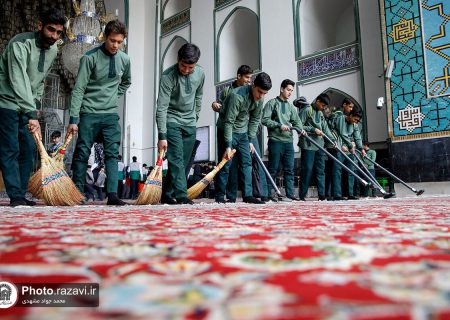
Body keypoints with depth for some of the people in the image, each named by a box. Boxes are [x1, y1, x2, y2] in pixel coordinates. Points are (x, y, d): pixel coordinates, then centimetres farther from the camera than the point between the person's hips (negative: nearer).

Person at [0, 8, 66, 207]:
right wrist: (32, 114, -39)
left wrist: (35, 104, 11)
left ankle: (21, 195, 11)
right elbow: (19, 81, -32)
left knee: (29, 150, 4)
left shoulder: (53, 50, 3)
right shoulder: (20, 44, -21)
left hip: (27, 107, 7)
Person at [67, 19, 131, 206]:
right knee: (82, 153, 2)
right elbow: (78, 89, -12)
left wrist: (114, 96, 11)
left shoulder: (124, 60, 3)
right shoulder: (90, 58, -11)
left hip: (111, 114, 4)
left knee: (112, 153, -3)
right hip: (89, 113, -3)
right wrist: (73, 119, -16)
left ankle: (112, 194, -2)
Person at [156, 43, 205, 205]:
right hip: (171, 121, -5)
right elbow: (161, 108, -21)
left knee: (184, 161, 3)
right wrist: (162, 136, -24)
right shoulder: (168, 76, -18)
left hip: (190, 124, 5)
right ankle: (181, 196, -13)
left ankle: (167, 194, 13)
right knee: (176, 159, -14)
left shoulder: (200, 73, -3)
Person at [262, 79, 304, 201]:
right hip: (275, 140, -6)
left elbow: (296, 121, 13)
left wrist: (301, 129, -8)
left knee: (289, 168, 5)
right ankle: (267, 194, 5)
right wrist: (279, 125, -14)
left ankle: (290, 193, 11)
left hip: (289, 141, 6)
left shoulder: (291, 107, 18)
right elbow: (264, 120, -7)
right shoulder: (272, 103, 2)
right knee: (273, 169, -3)